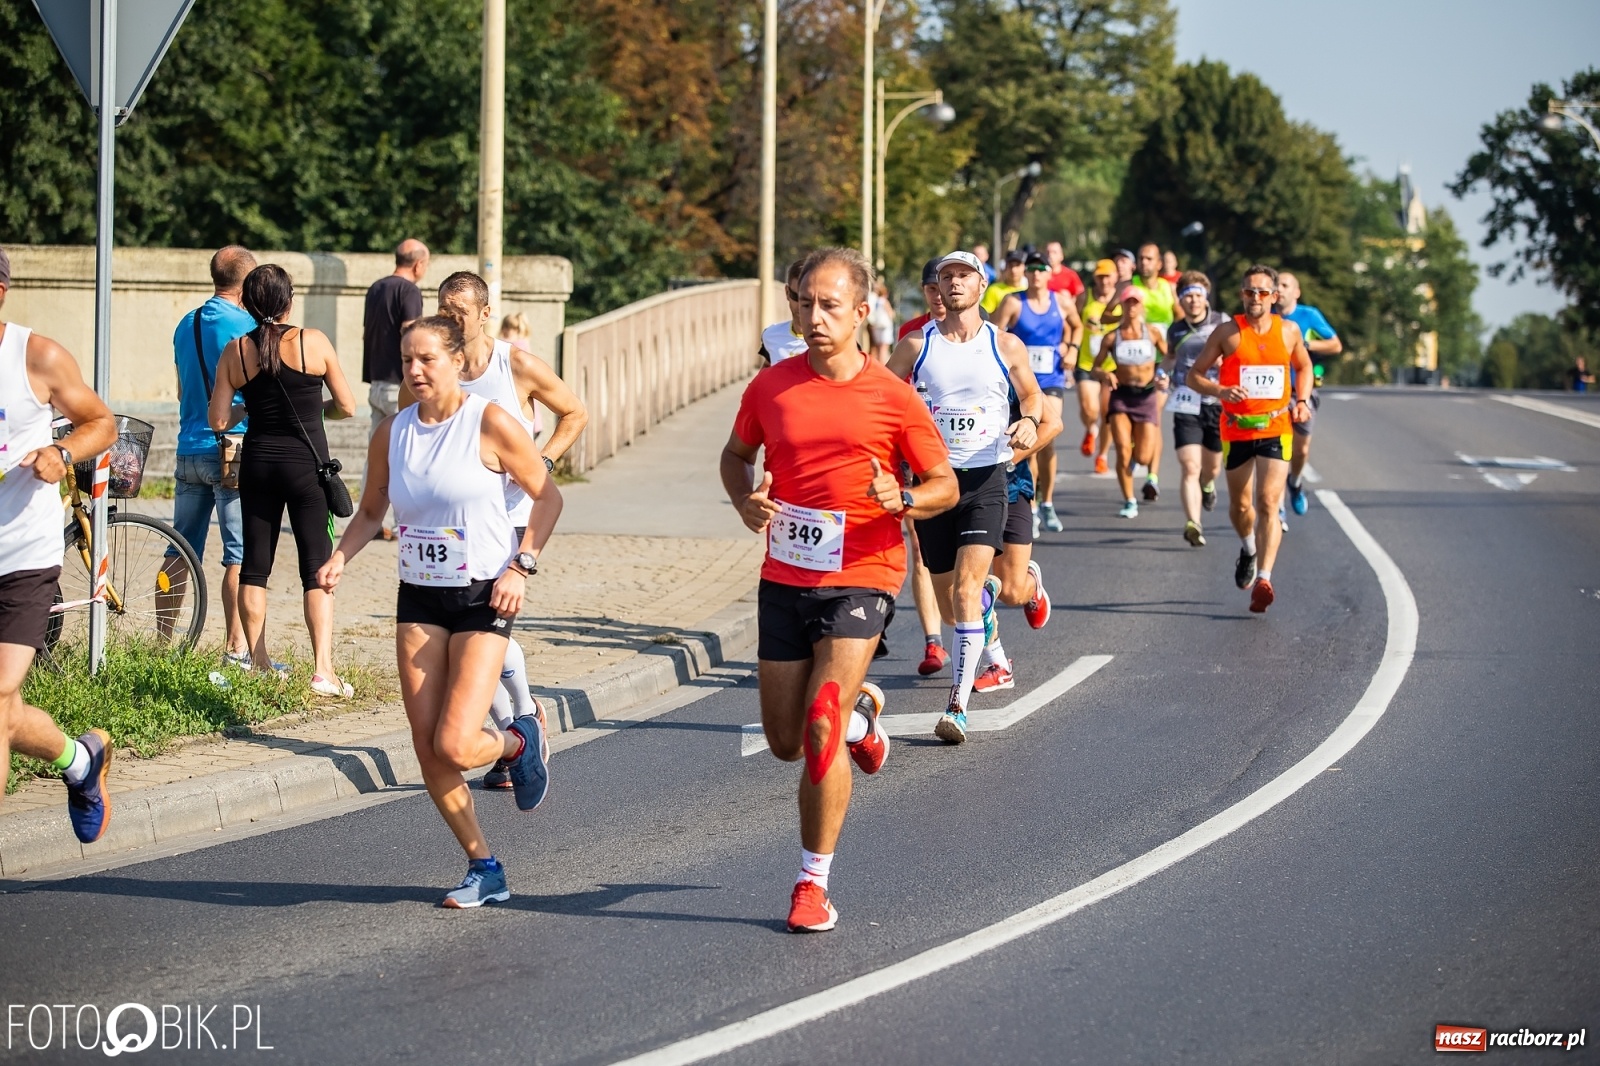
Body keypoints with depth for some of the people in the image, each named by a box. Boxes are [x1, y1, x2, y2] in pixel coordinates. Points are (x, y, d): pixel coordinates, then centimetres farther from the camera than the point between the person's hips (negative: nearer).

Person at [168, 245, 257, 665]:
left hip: (188, 451, 7)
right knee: (241, 555, -4)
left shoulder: (186, 324, 11)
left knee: (180, 553, 11)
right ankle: (236, 648, -7)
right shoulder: (245, 326, -11)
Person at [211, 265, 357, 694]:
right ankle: (323, 670, -11)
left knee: (254, 565, 13)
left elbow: (219, 420, 0)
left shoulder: (235, 352, -1)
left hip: (258, 464, 3)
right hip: (306, 463, -3)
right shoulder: (313, 342, -8)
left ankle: (259, 663, 17)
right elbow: (347, 406, -2)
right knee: (317, 569, -2)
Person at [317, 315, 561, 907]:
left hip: (484, 598, -5)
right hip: (419, 598, 5)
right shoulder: (392, 432, 4)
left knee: (454, 746, -15)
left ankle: (520, 742, 20)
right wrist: (340, 557, -3)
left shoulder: (490, 423, -10)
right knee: (427, 750, 0)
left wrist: (521, 566, -12)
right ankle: (485, 869, 16)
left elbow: (547, 496, -3)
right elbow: (371, 511, 15)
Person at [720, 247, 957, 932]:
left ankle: (813, 882, -3)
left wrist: (903, 501, -20)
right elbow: (736, 453, 19)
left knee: (820, 733, -16)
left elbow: (945, 485, 2)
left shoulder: (893, 398, -6)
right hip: (784, 579, 4)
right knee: (786, 742, 10)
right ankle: (860, 710, 44)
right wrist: (745, 502, -3)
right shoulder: (771, 387, 1)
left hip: (861, 578, -4)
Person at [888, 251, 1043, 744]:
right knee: (947, 594, 11)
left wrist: (1030, 421, -4)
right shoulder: (916, 345, 2)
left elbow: (1032, 394, 18)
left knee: (967, 585, -18)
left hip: (985, 480, -2)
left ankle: (958, 705, -20)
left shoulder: (1005, 346, 2)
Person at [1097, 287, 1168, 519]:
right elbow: (1096, 367, 4)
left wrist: (1166, 377, -12)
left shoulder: (1152, 334, 0)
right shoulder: (1112, 337, 0)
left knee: (1143, 458, -3)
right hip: (1121, 396, 0)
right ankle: (1129, 502, 0)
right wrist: (1104, 375, -18)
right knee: (1123, 452, -14)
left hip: (1146, 396, 0)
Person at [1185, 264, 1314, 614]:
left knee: (1268, 502, -15)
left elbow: (1304, 366, 22)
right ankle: (1248, 551, 45)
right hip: (1236, 430, 1)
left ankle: (1263, 579, -21)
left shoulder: (1288, 331, 3)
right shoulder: (1227, 333, -4)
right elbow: (1195, 375, -1)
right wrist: (1220, 391, -20)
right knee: (1240, 505, 14)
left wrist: (1303, 401, 5)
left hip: (1276, 429, -1)